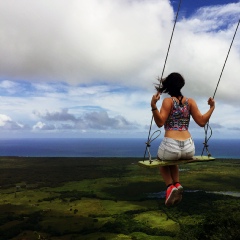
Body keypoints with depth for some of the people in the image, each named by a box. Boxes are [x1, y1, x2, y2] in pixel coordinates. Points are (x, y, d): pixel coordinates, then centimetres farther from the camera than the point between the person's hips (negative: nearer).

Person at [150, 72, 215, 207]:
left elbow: (160, 123, -12)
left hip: (171, 146, -4)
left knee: (163, 159, 34)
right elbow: (202, 122, 5)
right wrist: (212, 107, 16)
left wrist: (153, 106, -20)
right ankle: (177, 184, 16)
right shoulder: (190, 101, 9)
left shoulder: (168, 101, -1)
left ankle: (170, 186, 11)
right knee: (173, 160, 39)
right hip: (189, 149, 4)